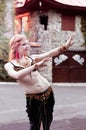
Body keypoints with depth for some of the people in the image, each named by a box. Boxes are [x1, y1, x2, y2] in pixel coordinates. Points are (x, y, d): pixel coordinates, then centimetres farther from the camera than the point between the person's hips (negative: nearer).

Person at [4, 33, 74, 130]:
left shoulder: (32, 58, 2)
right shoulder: (9, 65, -7)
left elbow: (49, 53, -10)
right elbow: (17, 75, -28)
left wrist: (65, 46, -24)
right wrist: (36, 66, -34)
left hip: (48, 92, 3)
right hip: (33, 98, -3)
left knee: (47, 122, 17)